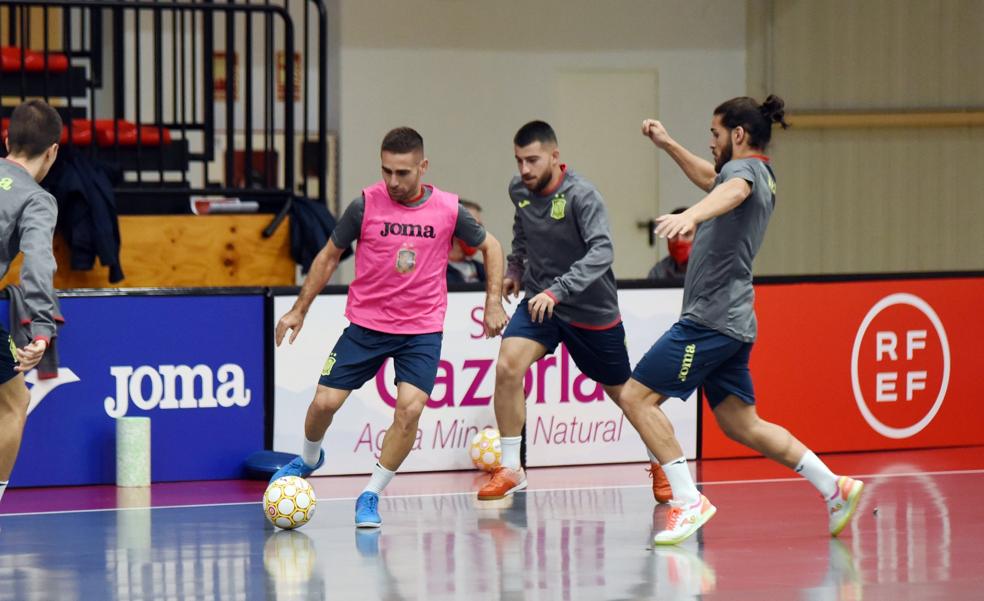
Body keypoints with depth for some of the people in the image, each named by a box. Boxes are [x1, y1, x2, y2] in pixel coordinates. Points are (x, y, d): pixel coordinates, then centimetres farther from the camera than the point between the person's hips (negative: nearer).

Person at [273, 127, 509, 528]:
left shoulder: (449, 210, -8)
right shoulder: (365, 205, -10)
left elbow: (489, 246, 11)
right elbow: (330, 255, 5)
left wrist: (494, 301, 3)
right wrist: (299, 310, 7)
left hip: (422, 329, 0)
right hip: (366, 324, 0)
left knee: (410, 408, -19)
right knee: (325, 402, -3)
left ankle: (371, 497, -3)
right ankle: (309, 459, 32)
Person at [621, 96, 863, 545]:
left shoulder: (746, 168, -10)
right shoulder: (760, 176, 20)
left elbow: (730, 191, -37)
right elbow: (711, 180, 44)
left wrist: (690, 216, -56)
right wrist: (668, 145, 39)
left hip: (710, 319, -10)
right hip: (733, 323, 10)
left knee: (636, 397, -11)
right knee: (741, 424, 13)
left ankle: (688, 502, -16)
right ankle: (834, 488, 11)